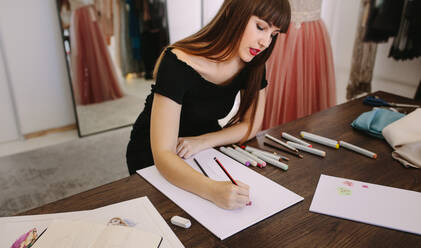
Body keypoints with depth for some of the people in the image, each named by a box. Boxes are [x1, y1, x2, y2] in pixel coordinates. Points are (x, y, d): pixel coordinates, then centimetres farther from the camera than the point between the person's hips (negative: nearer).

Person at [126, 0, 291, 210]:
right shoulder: (178, 64, -30)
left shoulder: (252, 62, -11)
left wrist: (203, 141, -17)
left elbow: (251, 124, -1)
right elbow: (163, 155, -33)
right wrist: (212, 190, -50)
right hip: (153, 159, -4)